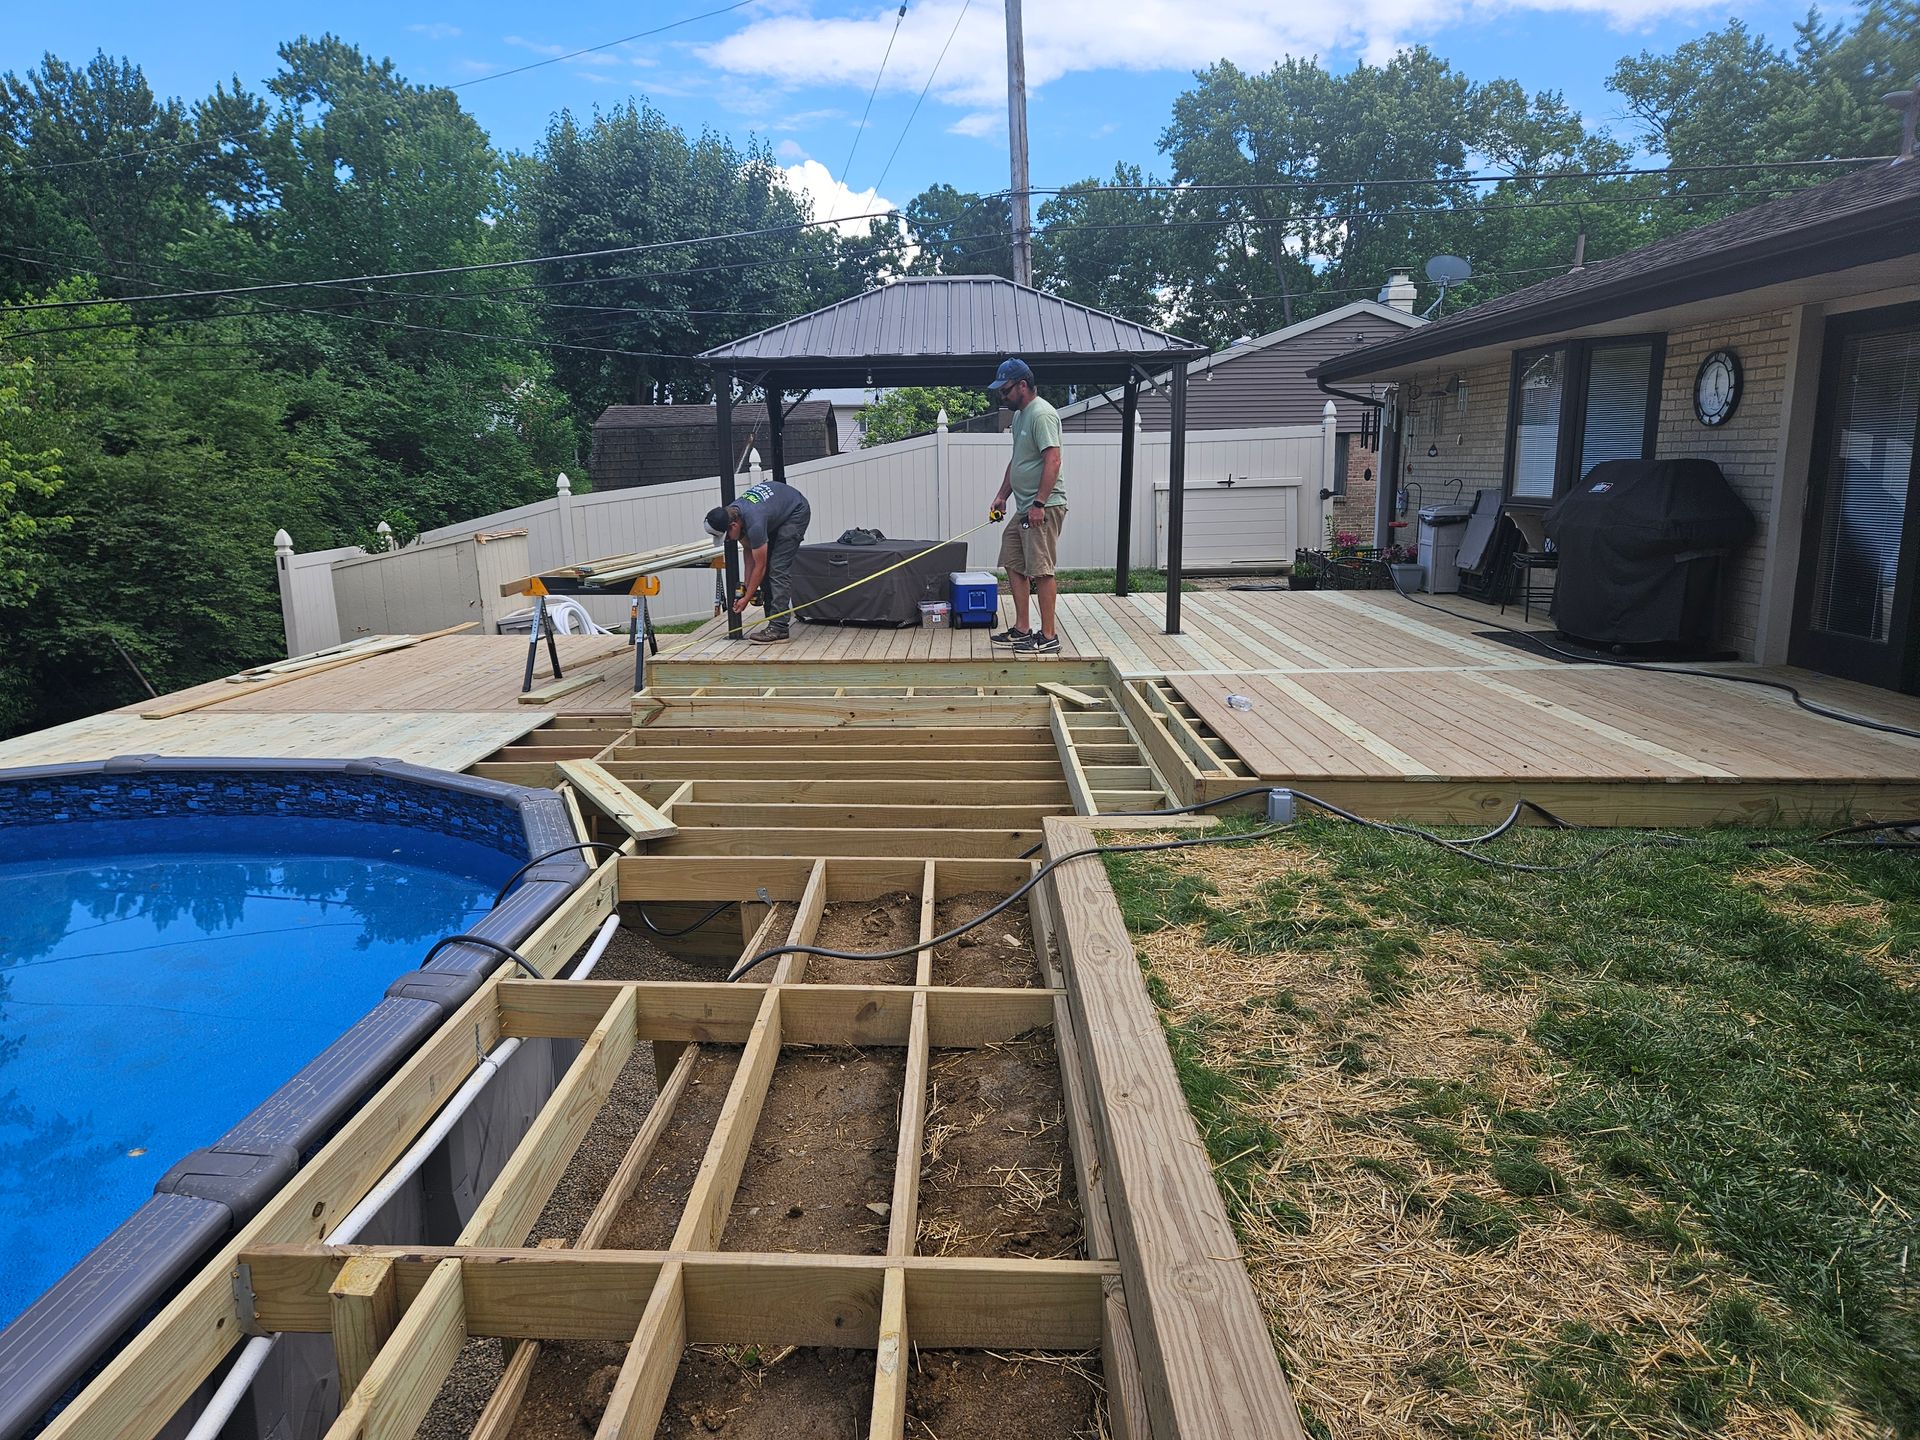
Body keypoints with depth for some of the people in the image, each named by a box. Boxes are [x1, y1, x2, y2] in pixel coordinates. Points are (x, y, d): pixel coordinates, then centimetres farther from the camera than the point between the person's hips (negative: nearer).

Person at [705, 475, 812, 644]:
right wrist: (746, 587, -3)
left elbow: (759, 567, -27)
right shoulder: (730, 514, -13)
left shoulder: (754, 524, -38)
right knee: (767, 567, 0)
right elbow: (749, 551, -1)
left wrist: (747, 598, -18)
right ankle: (774, 623, 1)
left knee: (778, 568, -18)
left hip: (797, 511, -9)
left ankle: (779, 628, -22)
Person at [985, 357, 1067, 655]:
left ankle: (1049, 637, -4)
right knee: (1014, 565, 13)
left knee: (1041, 571, -9)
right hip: (1023, 508, 11)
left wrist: (1039, 504, -26)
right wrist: (1002, 495, 21)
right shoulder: (1020, 415, 18)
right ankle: (1021, 630, 20)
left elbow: (1052, 460, -23)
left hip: (1043, 508, -11)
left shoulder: (1042, 414, -15)